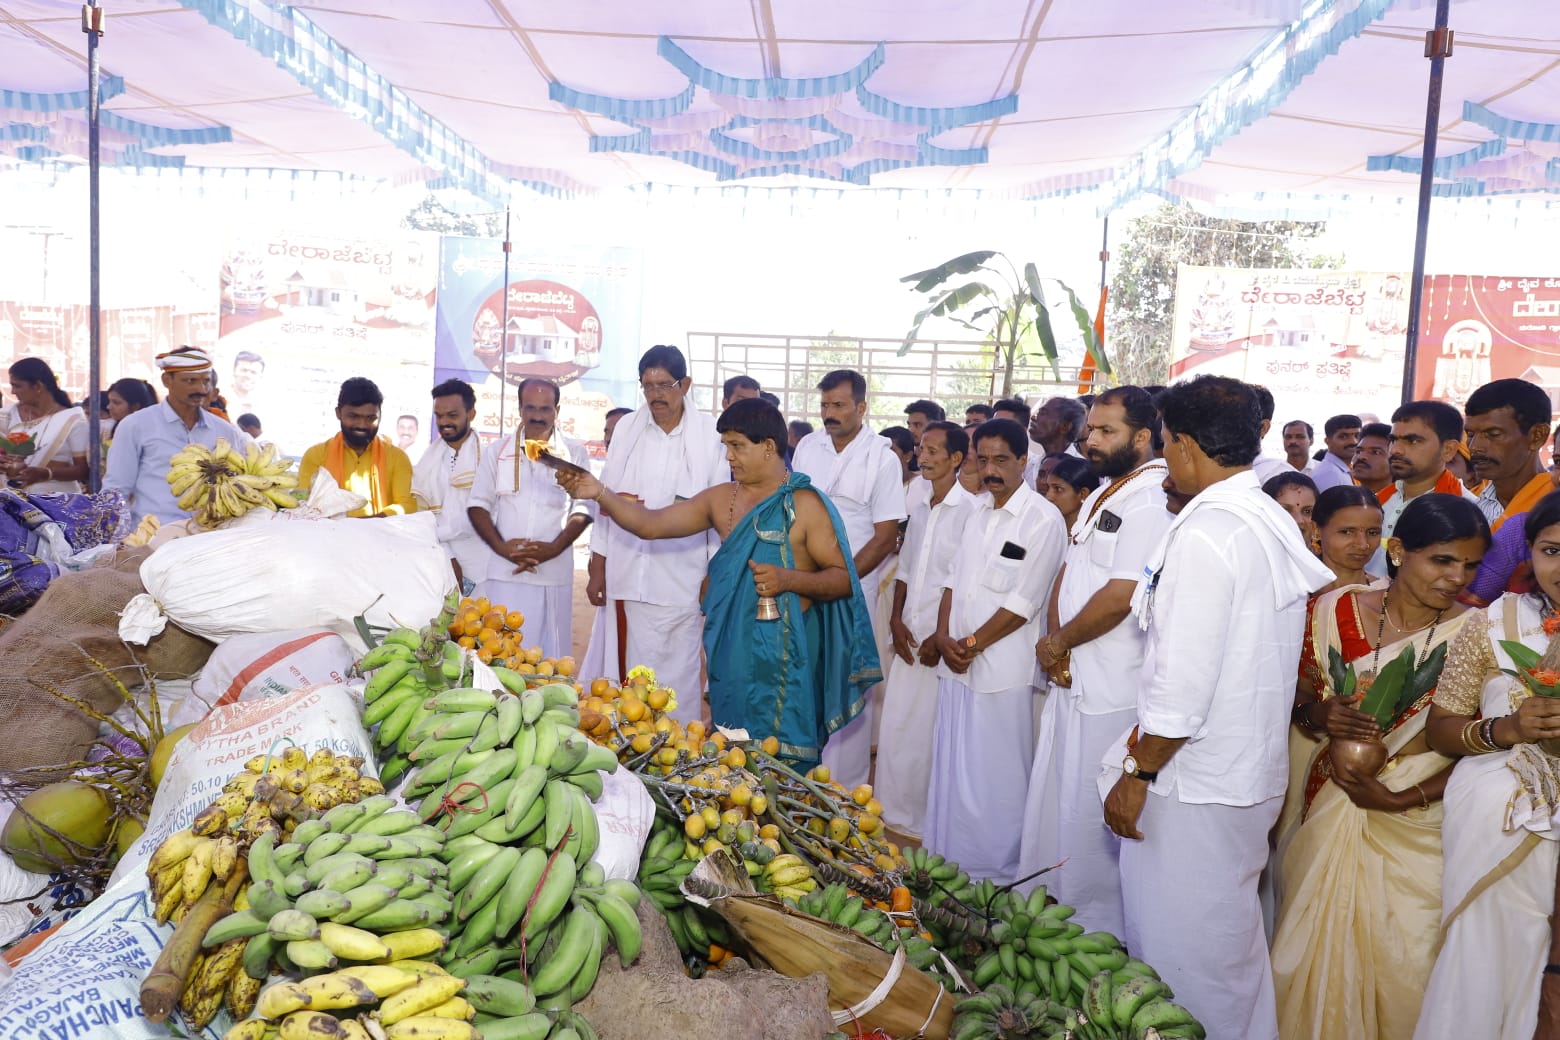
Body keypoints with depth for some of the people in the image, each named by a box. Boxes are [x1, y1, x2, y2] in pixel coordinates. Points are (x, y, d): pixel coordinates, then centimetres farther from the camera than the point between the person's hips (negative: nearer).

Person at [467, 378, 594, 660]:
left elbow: (582, 509, 2)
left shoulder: (575, 454, 6)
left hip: (554, 574, -1)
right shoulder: (497, 452, 9)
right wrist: (502, 547, -10)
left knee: (549, 656, 3)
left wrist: (554, 548, -13)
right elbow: (478, 505, 6)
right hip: (502, 573, 1)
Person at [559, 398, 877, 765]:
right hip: (732, 648, 6)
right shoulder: (721, 498, 8)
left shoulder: (805, 504, -8)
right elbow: (650, 524, 6)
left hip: (786, 652, -6)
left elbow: (843, 580, -9)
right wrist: (600, 494, -7)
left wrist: (788, 579, -24)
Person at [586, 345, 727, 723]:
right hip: (627, 576, 2)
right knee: (626, 672, 7)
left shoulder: (709, 433, -1)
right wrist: (597, 568, 8)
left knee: (678, 676, 3)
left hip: (681, 580, -2)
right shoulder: (627, 428, 7)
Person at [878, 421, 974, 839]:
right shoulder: (919, 503, 11)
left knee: (929, 731, 1)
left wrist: (943, 636, -13)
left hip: (942, 638, -6)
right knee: (895, 724, 12)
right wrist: (896, 620, 5)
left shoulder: (969, 510, -11)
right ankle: (892, 810, 27)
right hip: (909, 634, 6)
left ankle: (925, 820, 16)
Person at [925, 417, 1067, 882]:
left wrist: (972, 644, -10)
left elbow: (1023, 604, -14)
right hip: (955, 664, 7)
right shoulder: (978, 508, 11)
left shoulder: (1043, 520, -11)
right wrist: (943, 636, -1)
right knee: (949, 769, 15)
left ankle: (994, 874, 19)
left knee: (994, 777, 2)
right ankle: (946, 862, 30)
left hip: (1000, 669, -7)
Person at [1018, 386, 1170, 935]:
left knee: (1089, 815, 1)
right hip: (1070, 679, 10)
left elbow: (1119, 598, -23)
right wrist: (1055, 643, 0)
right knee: (1051, 801, 19)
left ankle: (1095, 929, 19)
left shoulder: (1151, 503, -17)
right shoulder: (1102, 496, 14)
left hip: (1111, 692, -9)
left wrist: (1057, 643, -9)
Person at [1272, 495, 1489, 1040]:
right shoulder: (1336, 610, -5)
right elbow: (1297, 698, 4)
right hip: (1330, 810, 1)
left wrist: (1401, 800, -17)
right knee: (1316, 949, 8)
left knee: (1401, 959, 3)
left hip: (1418, 825, -1)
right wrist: (1318, 714, -19)